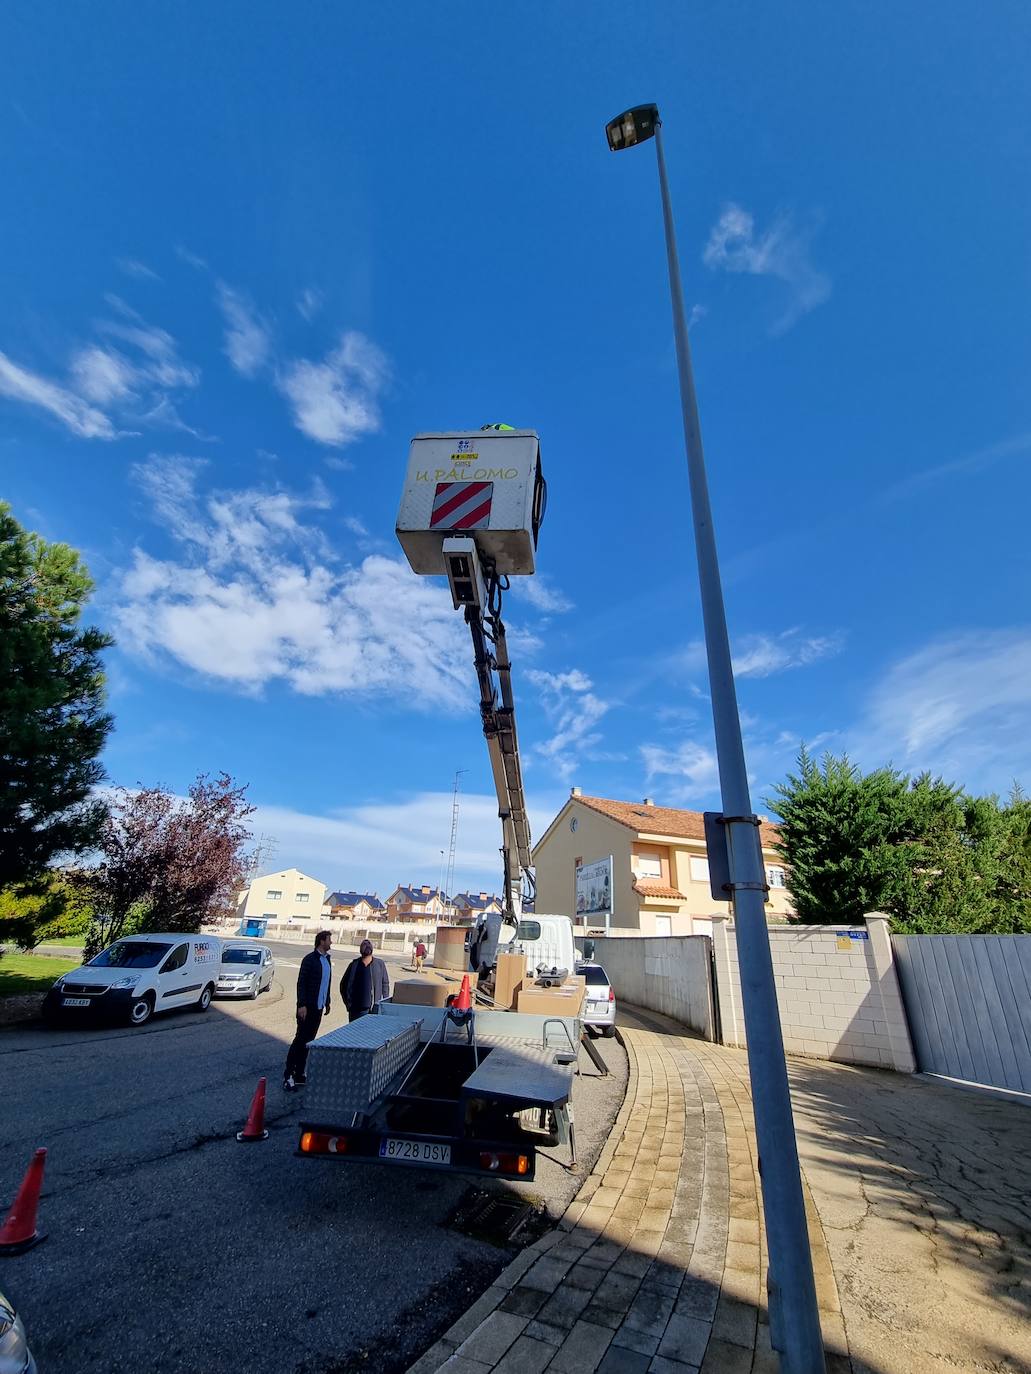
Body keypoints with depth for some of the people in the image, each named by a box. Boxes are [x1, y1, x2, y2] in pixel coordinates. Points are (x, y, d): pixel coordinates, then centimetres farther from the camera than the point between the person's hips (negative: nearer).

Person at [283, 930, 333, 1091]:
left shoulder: (327, 959, 9)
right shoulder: (310, 959, -13)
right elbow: (301, 983, -15)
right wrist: (302, 1005, -19)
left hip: (318, 1007, 7)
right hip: (308, 1007, -7)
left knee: (308, 1041, 11)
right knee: (300, 1039, -3)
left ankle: (299, 1075, 19)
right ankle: (288, 1075, 7)